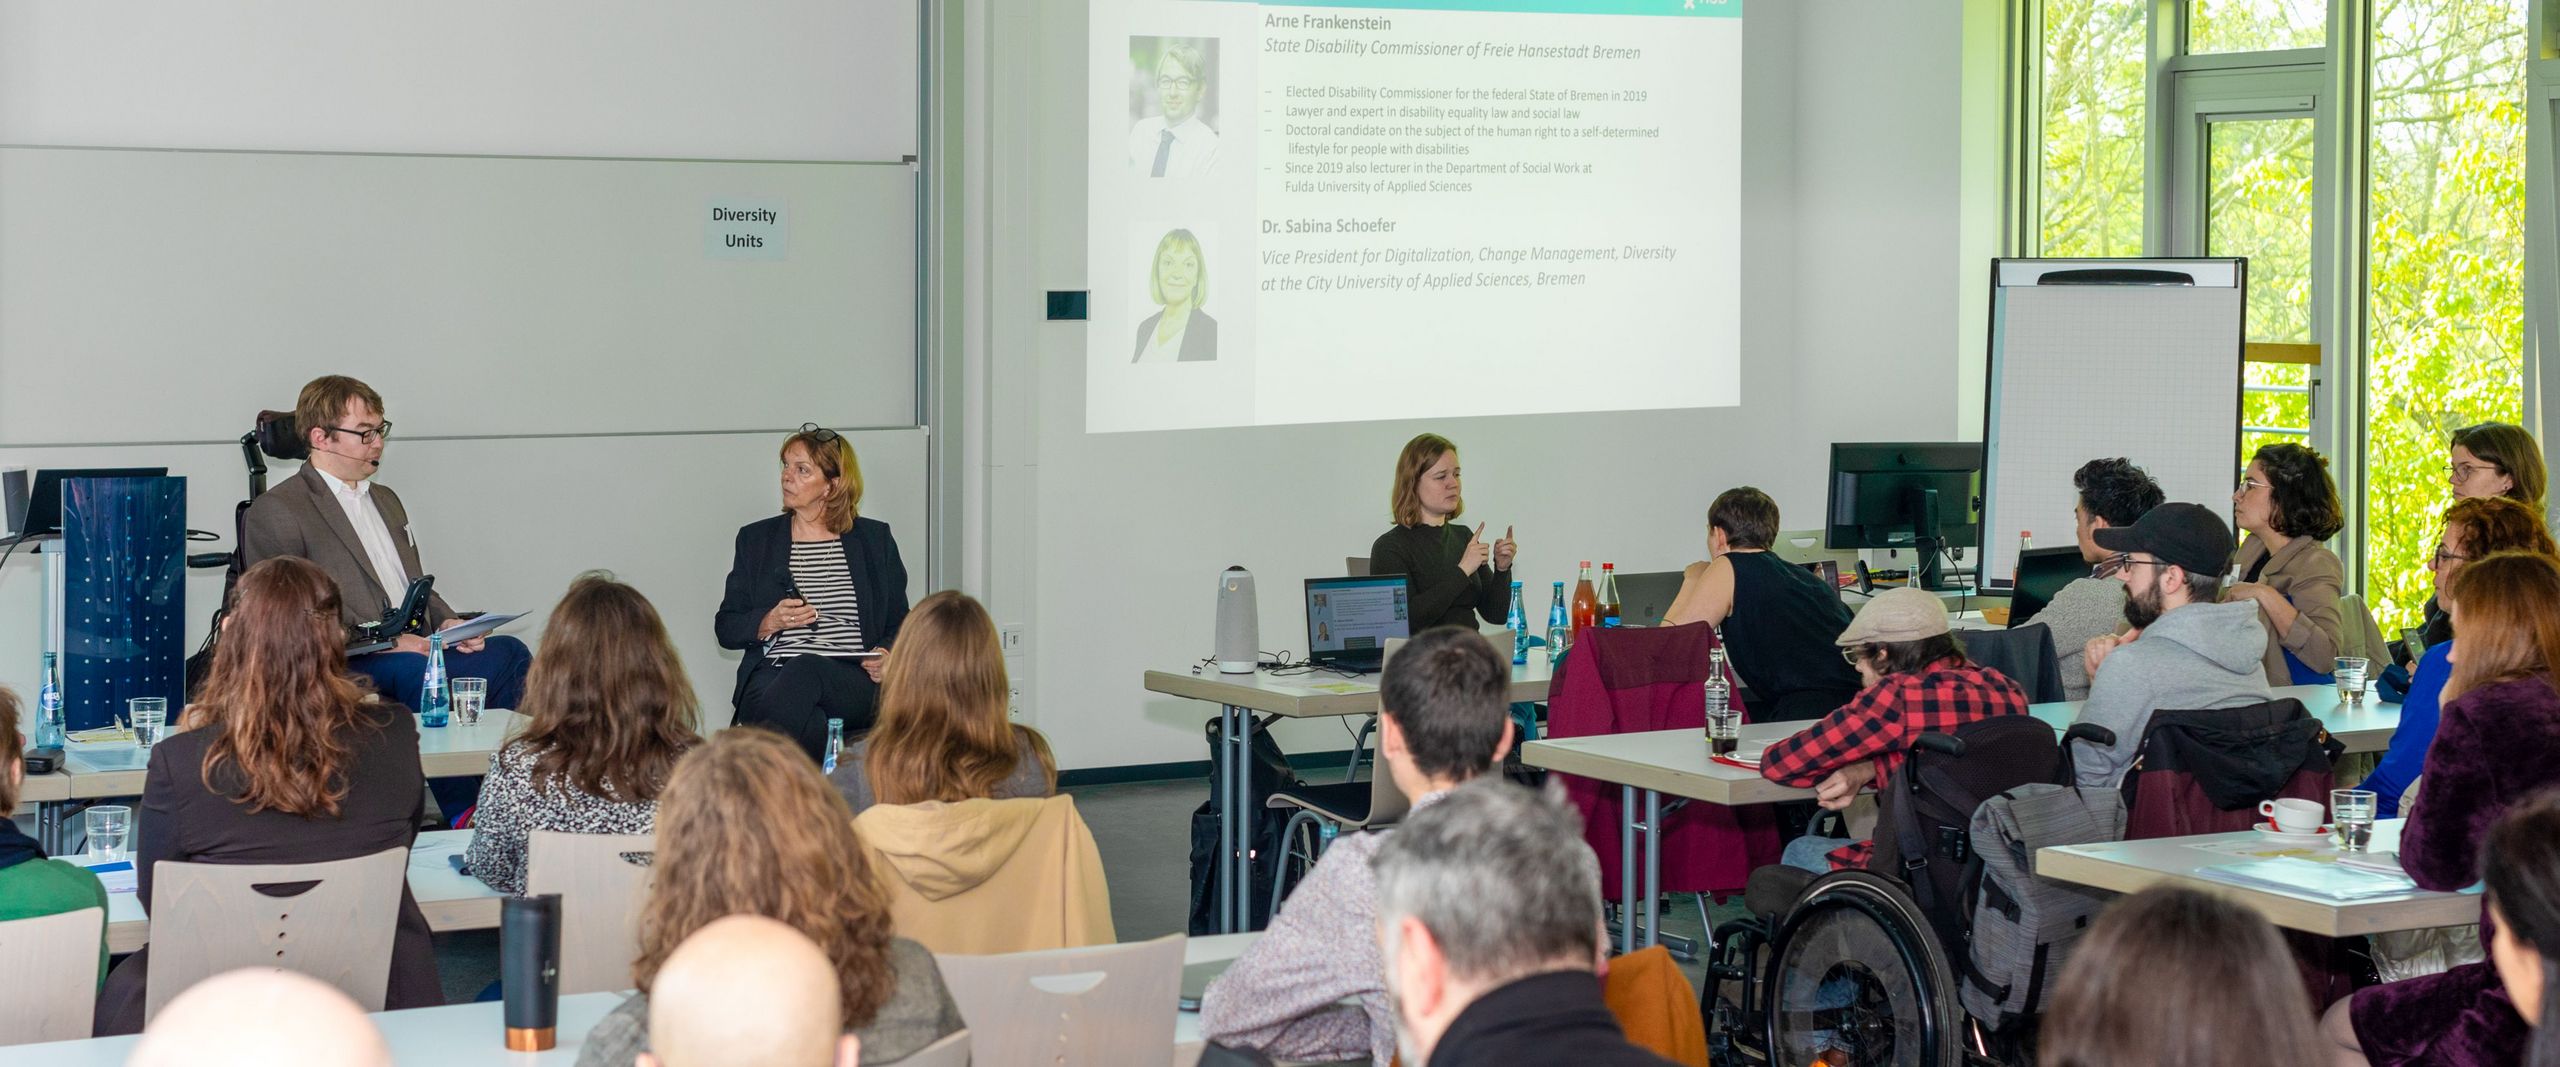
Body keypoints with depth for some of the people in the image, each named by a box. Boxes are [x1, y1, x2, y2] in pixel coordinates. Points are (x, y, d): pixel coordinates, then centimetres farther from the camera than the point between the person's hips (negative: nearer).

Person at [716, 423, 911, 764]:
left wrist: (887, 656, -4)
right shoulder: (756, 538, 18)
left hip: (855, 685, 0)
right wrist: (770, 621, -6)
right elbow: (725, 628, 15)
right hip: (774, 675, 0)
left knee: (806, 671, -39)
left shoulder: (875, 539, 17)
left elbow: (900, 625, 19)